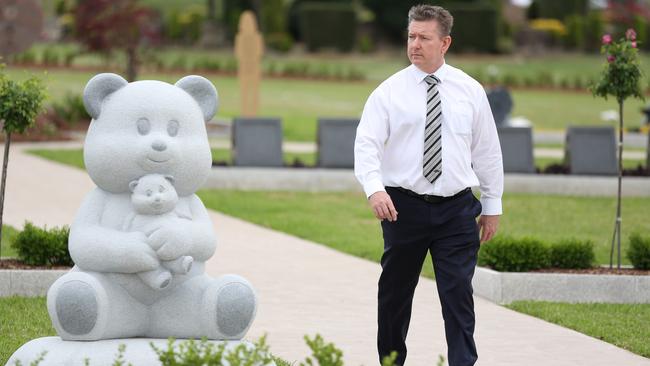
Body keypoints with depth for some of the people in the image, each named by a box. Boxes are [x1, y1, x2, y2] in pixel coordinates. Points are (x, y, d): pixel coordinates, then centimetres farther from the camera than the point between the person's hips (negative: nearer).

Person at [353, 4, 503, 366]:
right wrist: (374, 189, -28)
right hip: (403, 206, 0)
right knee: (395, 293, 10)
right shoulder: (389, 91, -1)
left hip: (457, 209, 0)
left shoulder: (470, 91, 5)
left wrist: (493, 207, 10)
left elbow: (487, 150, 10)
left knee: (458, 292, -7)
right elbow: (366, 144, -10)